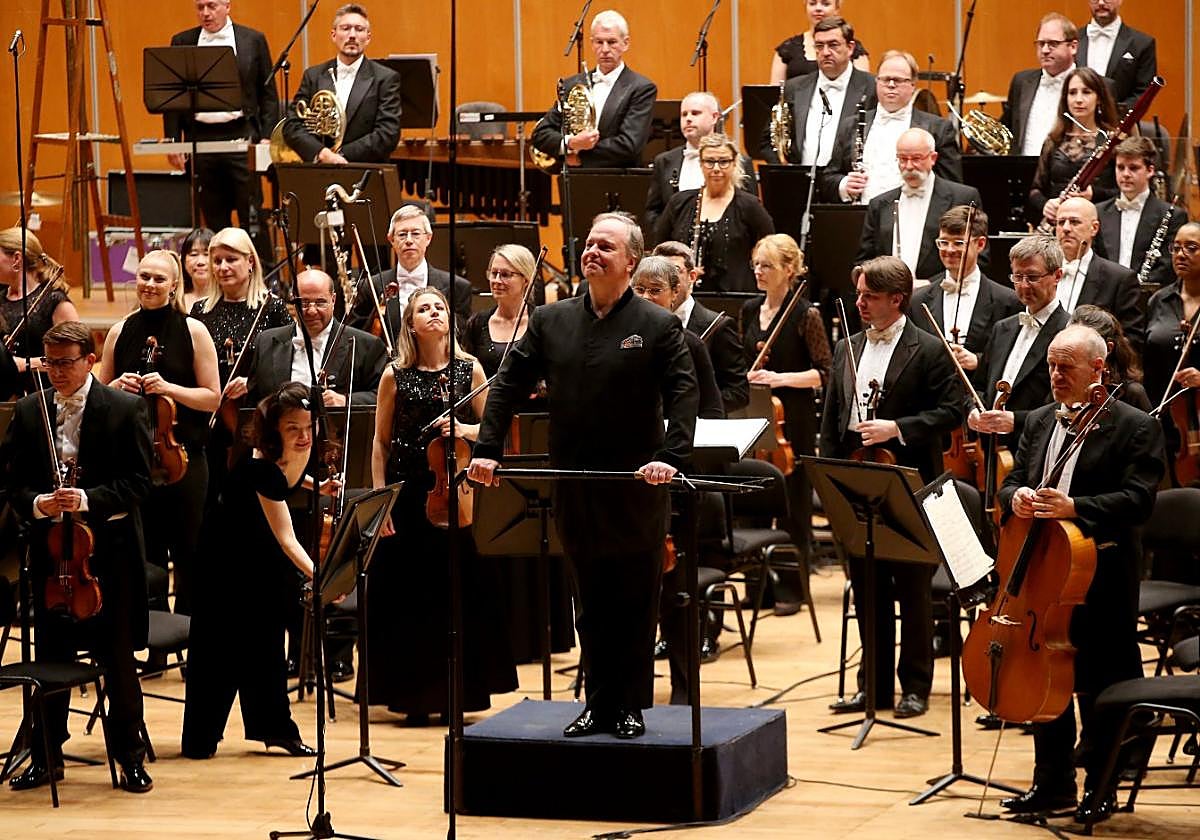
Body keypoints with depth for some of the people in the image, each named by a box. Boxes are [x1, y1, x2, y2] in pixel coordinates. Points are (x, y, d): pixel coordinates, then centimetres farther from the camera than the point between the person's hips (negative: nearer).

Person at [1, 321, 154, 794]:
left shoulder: (124, 409, -5)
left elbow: (138, 480, -7)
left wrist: (89, 500, -21)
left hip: (110, 547, -3)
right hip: (51, 546, 3)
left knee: (118, 658, 4)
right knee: (51, 656, 9)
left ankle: (129, 755, 15)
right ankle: (47, 756, 19)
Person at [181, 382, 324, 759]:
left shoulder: (299, 452, -16)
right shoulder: (259, 467, -36)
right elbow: (286, 538, -41)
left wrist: (315, 486, -7)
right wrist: (317, 576, -53)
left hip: (264, 558, 7)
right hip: (227, 557, -7)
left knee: (265, 641, 12)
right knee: (220, 646, -2)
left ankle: (273, 726, 20)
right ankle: (201, 738, 8)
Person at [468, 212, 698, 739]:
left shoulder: (658, 326, -4)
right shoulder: (551, 321, 8)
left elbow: (684, 396, -10)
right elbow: (508, 385, 8)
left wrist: (671, 455, -24)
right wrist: (488, 449, -2)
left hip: (637, 490, -4)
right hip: (575, 492, 4)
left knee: (635, 606, 4)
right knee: (591, 607, 10)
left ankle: (631, 707, 12)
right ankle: (599, 704, 17)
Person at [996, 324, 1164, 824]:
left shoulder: (1135, 427, -6)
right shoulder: (1039, 423, 14)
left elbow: (1138, 500, -15)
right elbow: (1011, 482, 14)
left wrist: (1074, 508, -28)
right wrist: (1017, 497, -11)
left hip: (1101, 575, -6)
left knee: (1098, 684, 2)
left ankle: (1099, 787, 15)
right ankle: (1053, 782, 24)